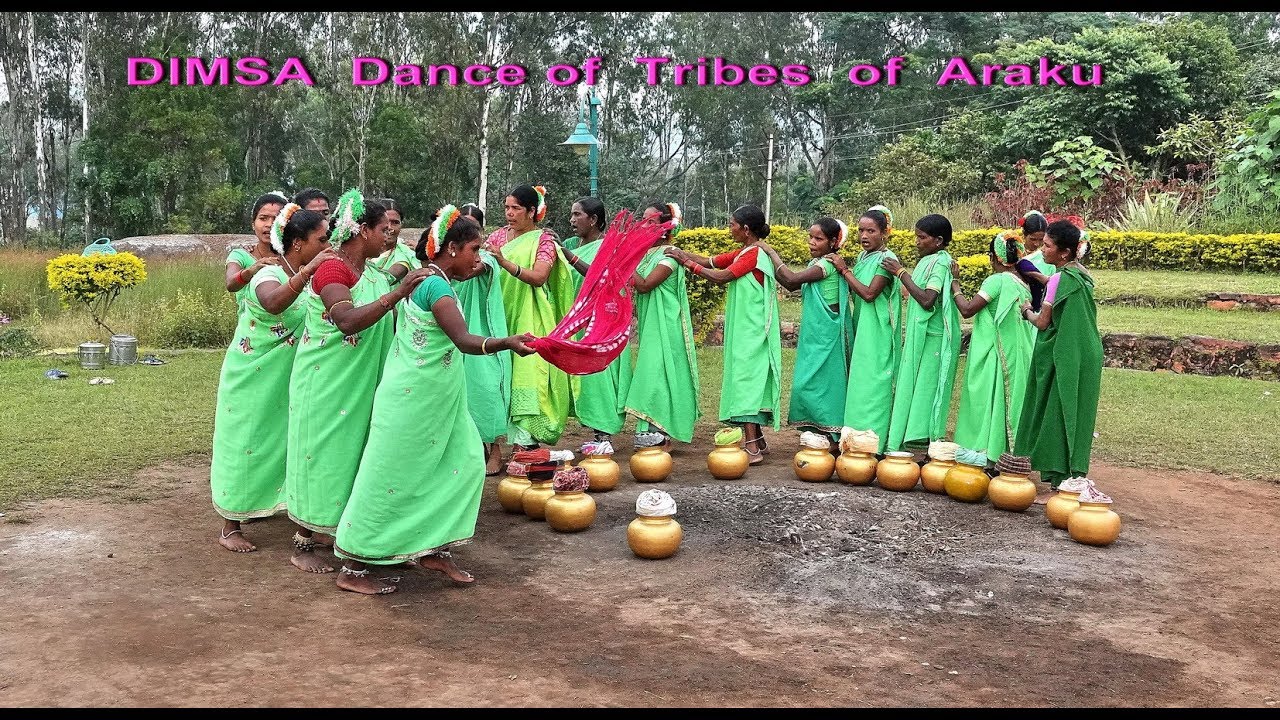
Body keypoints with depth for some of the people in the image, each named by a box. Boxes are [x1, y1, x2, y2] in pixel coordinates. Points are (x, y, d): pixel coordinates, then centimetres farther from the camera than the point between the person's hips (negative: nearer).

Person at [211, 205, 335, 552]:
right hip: (252, 378, -7)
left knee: (285, 443, 11)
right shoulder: (269, 276, -21)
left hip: (287, 381, 7)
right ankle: (230, 527, 12)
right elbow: (273, 303, -44)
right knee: (244, 446, 2)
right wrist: (307, 271, -50)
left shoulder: (312, 276, 3)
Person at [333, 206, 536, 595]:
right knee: (390, 482, -1)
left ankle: (434, 549, 20)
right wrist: (507, 342, -49)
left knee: (466, 465, 11)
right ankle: (352, 570, 11)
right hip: (413, 402, -10)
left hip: (437, 402, 10)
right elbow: (465, 340, -36)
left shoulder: (423, 279, 8)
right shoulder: (437, 288, -21)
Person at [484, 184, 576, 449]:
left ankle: (526, 441, -8)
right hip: (499, 315, 4)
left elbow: (539, 277, -17)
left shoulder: (543, 239, -2)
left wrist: (505, 263, -30)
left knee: (527, 375, -10)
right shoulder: (499, 235, 12)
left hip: (528, 320, -4)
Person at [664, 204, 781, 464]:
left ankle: (752, 449, -14)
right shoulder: (742, 253, 16)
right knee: (749, 380, 11)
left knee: (746, 379, -12)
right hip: (743, 330, 9)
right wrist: (681, 252, 2)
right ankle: (757, 441, 18)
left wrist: (687, 262, -11)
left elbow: (721, 277, -17)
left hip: (750, 332, -9)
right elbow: (709, 261, 13)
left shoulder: (754, 254, -12)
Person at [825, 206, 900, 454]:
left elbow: (869, 293, -18)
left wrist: (844, 270, -12)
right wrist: (842, 270, 1)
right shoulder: (862, 257, 13)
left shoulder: (886, 259, -11)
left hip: (877, 333, -8)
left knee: (872, 383, -7)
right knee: (860, 382, 10)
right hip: (861, 330, 8)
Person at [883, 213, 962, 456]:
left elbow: (927, 300, -24)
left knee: (924, 388, -5)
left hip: (932, 339, -9)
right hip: (920, 336, 9)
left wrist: (902, 273, -19)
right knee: (914, 388, 10)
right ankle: (912, 443, 15)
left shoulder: (940, 262, -14)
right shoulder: (929, 261, 13)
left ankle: (922, 445, 0)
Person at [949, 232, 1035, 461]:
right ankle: (1006, 455, 15)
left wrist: (955, 284, -6)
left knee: (987, 404, -2)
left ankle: (986, 455, 0)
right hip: (1015, 356, 8)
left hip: (993, 356, -8)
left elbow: (967, 309, -18)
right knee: (1008, 402, 11)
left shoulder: (997, 281, -16)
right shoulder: (1022, 284, 10)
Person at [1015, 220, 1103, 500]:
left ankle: (1060, 484, -1)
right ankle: (1073, 477, 17)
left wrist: (1028, 311, 8)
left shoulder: (1060, 279, -16)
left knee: (1058, 417, -3)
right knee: (1075, 416, 12)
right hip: (1086, 356, 9)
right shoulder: (1083, 276, 9)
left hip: (1065, 359, -9)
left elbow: (1043, 322, -12)